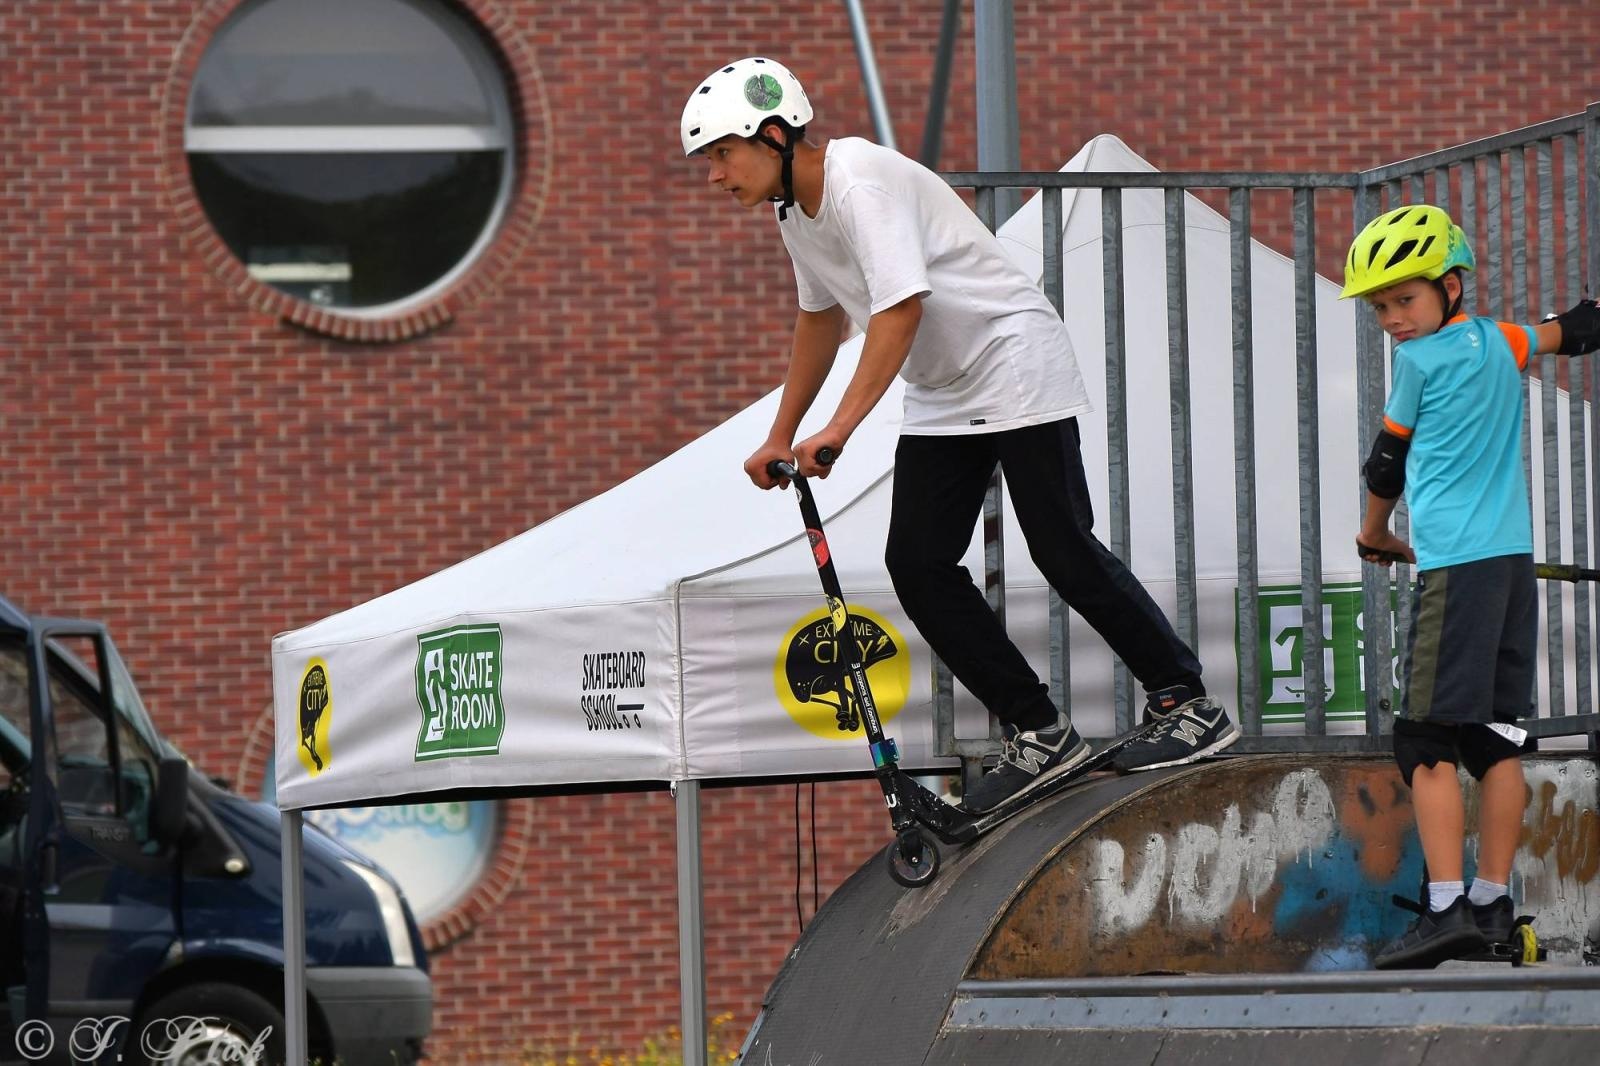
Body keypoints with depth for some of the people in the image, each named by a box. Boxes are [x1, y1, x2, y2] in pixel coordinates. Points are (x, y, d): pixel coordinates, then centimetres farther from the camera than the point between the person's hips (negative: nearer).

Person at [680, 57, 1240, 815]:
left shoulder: (863, 182, -24)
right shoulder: (793, 208, 6)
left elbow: (902, 307, -32)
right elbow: (820, 317, 22)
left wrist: (841, 427, -37)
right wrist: (781, 437, 21)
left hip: (1015, 366, -9)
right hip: (941, 398, 9)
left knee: (1064, 554, -10)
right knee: (917, 566, -1)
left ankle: (1191, 707, 2)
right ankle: (1039, 736, 5)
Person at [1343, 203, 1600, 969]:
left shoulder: (1420, 360, -3)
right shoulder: (1500, 343, 13)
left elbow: (1387, 462, 9)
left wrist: (1374, 533, 24)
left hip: (1457, 563, -8)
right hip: (1515, 557, 8)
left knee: (1427, 742, -9)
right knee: (1496, 738, 7)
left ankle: (1447, 907, -18)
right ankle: (1492, 904, 7)